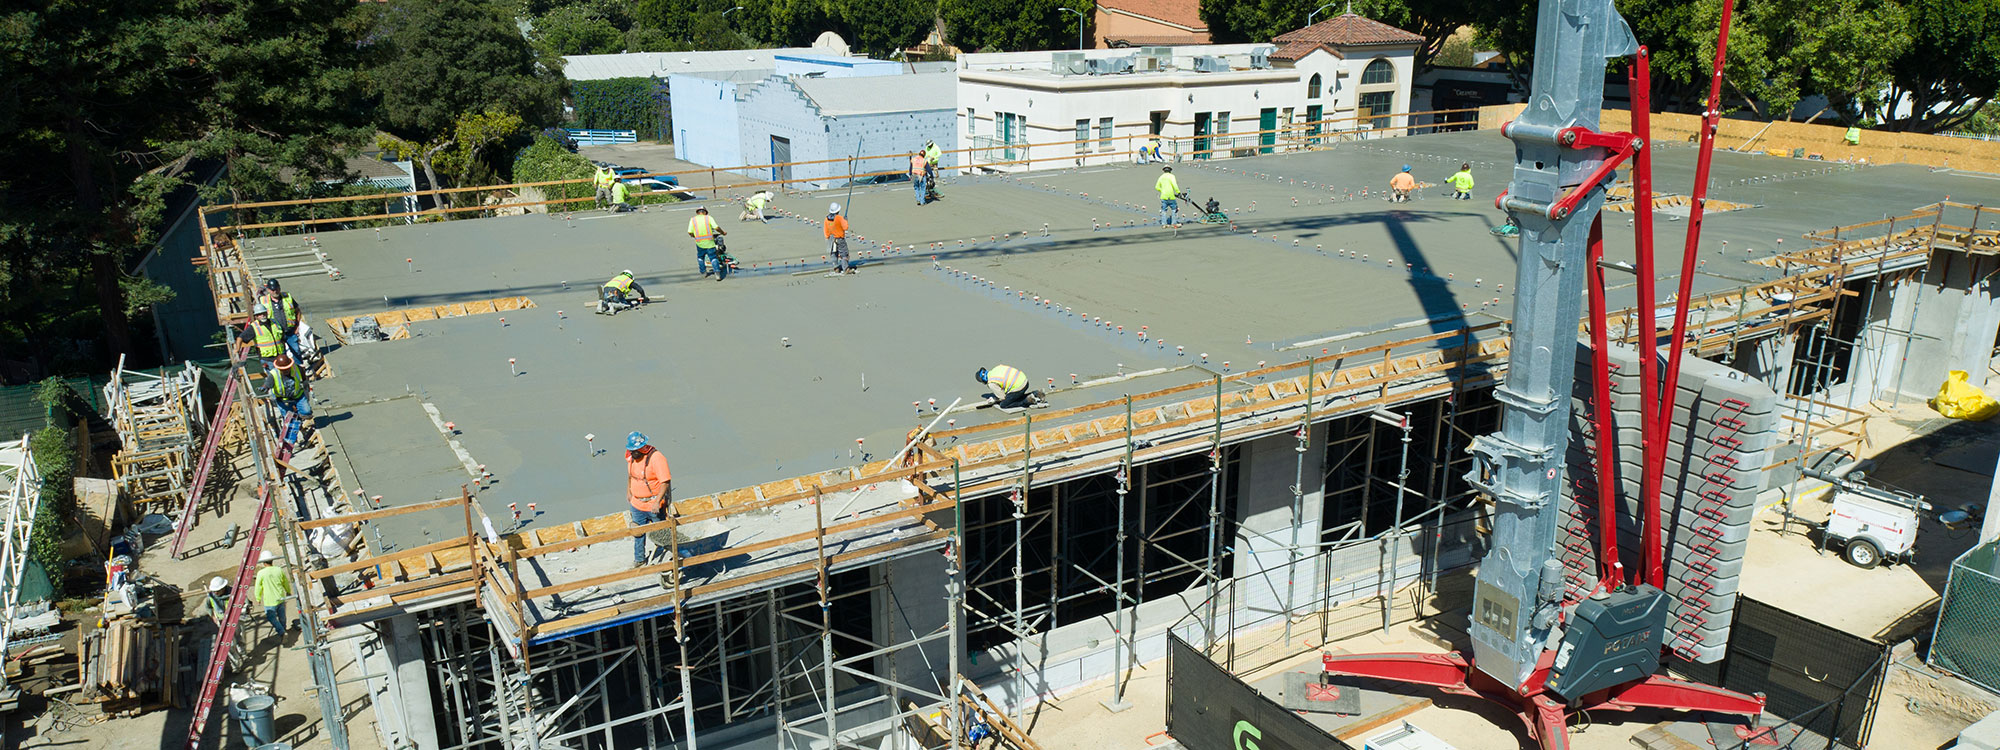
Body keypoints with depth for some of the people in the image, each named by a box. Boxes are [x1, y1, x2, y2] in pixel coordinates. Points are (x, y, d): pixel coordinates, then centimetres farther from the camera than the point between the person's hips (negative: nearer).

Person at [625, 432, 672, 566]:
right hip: (637, 504, 6)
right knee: (638, 532, 17)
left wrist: (657, 502, -30)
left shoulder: (656, 458, -23)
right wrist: (628, 491, 22)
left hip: (654, 505, -6)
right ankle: (639, 559, 33)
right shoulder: (631, 457, 0)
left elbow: (665, 482, -25)